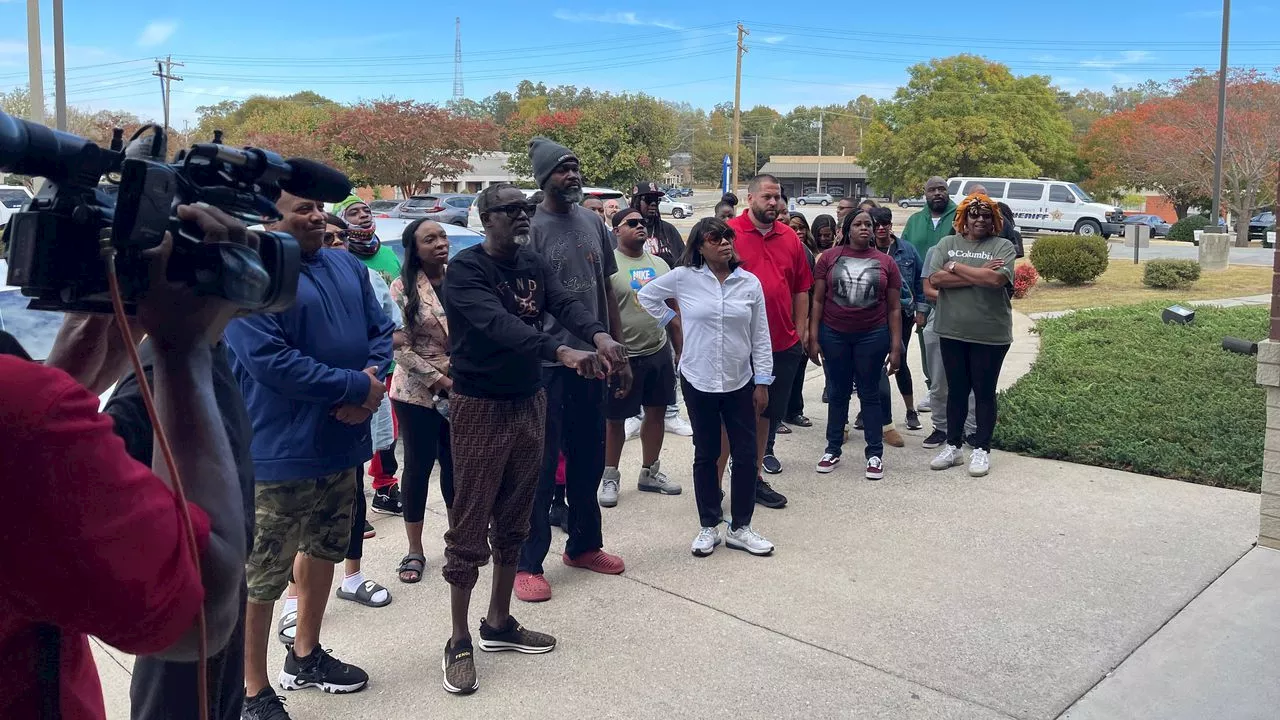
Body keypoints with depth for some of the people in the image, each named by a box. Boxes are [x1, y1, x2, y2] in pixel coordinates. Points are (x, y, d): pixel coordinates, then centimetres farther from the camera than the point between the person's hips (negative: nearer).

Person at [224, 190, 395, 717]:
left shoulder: (348, 267, 9)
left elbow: (380, 329, 10)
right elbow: (271, 361, -24)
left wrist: (373, 377, -12)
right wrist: (357, 386, -20)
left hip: (341, 442, 9)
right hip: (279, 454, -8)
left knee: (324, 550, 22)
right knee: (260, 576, 3)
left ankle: (305, 657, 42)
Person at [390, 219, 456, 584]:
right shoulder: (404, 288, -9)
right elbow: (401, 348, -12)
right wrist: (442, 382, -15)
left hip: (461, 390, 3)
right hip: (419, 392, -3)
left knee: (455, 462, 11)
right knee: (419, 465, 5)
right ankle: (414, 550, 19)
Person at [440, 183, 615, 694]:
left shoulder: (534, 264, 5)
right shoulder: (465, 269, -15)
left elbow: (565, 303, -11)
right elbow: (498, 324, -31)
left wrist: (598, 334, -33)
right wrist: (562, 352, -44)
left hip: (529, 401, 7)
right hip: (480, 406, -7)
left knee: (513, 522, 16)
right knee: (470, 527, 1)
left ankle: (499, 624, 31)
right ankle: (459, 642, 15)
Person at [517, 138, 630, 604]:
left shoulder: (593, 223, 10)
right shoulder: (532, 228, -9)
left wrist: (618, 351, 12)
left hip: (593, 360, 7)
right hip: (547, 364, -6)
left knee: (589, 460, 17)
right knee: (541, 466, 1)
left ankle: (584, 545, 33)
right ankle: (528, 564, 12)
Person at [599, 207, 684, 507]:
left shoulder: (660, 265, 9)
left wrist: (680, 350, 13)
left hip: (659, 353, 6)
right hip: (623, 357, -6)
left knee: (656, 412, 13)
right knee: (614, 419, 5)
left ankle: (649, 472, 29)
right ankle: (610, 477, 20)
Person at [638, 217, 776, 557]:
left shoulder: (750, 283, -1)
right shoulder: (683, 278, -6)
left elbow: (761, 337, 2)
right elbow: (647, 296, 11)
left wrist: (762, 382, 0)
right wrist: (671, 319, 4)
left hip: (740, 381, 2)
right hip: (698, 380, -1)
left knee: (746, 454, 4)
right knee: (706, 455, 9)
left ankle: (740, 528, 19)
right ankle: (708, 527, 22)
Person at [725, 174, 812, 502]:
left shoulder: (790, 237, 7)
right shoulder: (729, 233, -7)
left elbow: (801, 290, 11)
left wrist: (800, 333, 8)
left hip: (783, 344, 5)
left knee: (768, 413, 15)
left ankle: (754, 478, 29)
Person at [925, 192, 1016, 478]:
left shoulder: (1003, 246, -1)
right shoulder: (948, 243, 6)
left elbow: (998, 278, -20)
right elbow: (934, 279, -9)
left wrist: (956, 267, -11)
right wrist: (978, 276, -15)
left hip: (990, 334, -2)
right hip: (952, 332, 2)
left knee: (984, 392, 7)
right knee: (956, 390, 12)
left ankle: (981, 450, 18)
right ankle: (953, 446, 23)